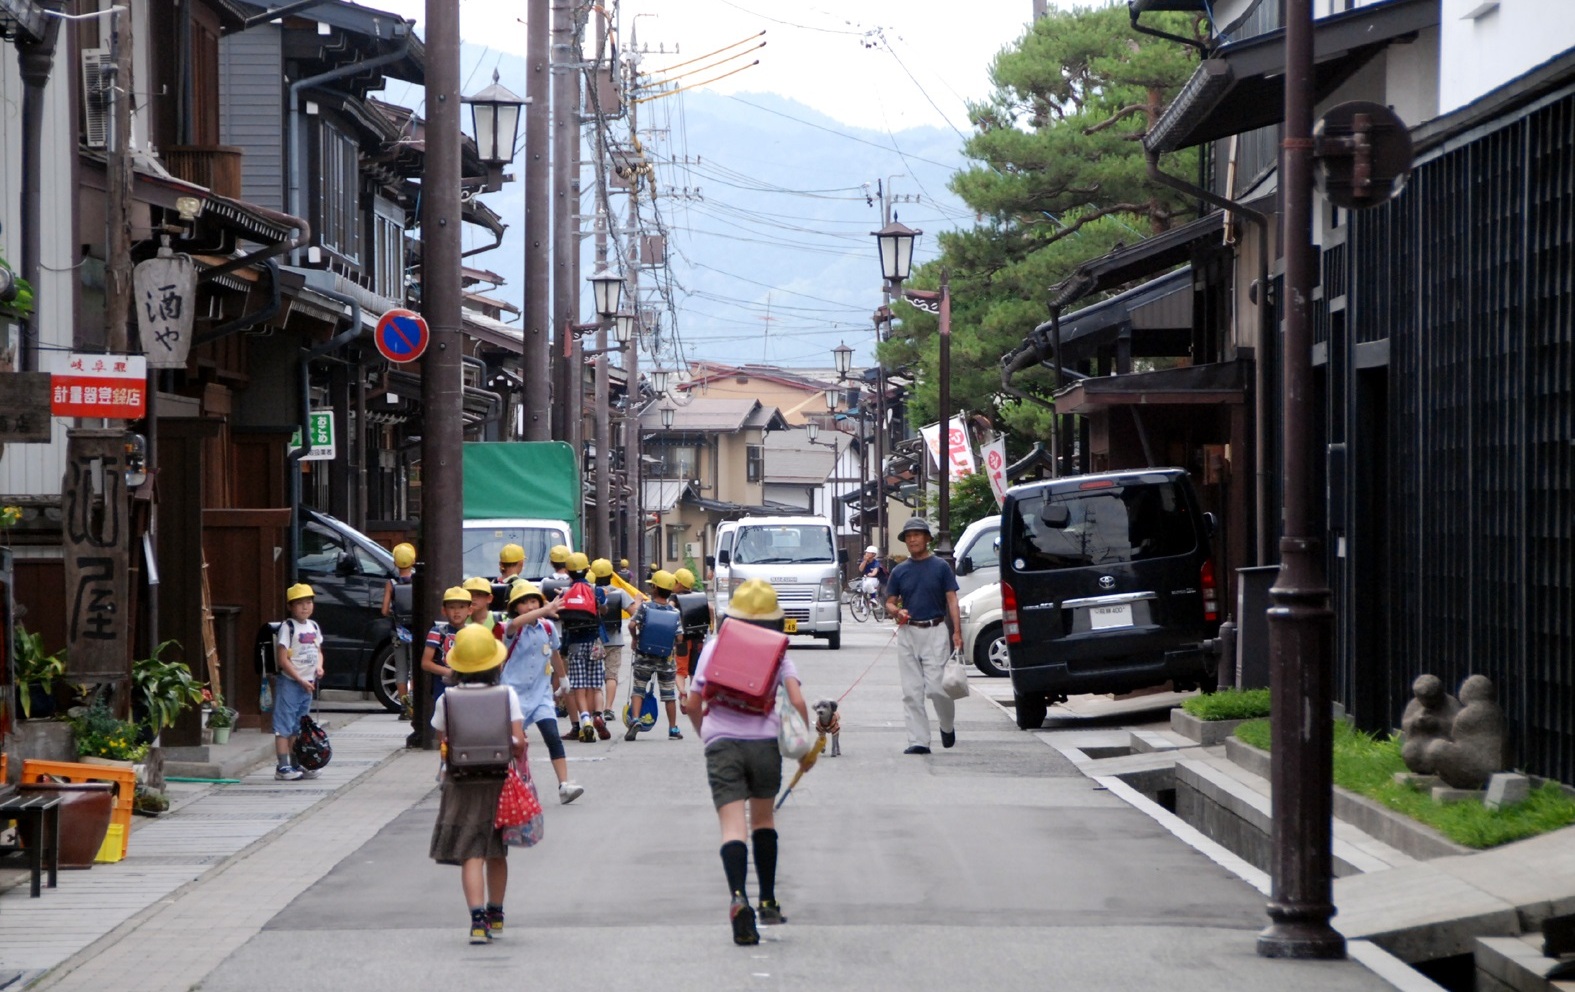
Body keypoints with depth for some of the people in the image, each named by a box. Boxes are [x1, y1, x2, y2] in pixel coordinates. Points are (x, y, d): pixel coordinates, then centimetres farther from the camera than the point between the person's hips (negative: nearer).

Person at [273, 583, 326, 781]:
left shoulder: (313, 627, 11)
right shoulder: (288, 627, -12)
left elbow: (318, 651, 22)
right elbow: (282, 659, -15)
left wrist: (319, 667, 0)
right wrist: (301, 680, -17)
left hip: (307, 683, 7)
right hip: (289, 682, -7)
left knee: (299, 727, 13)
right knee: (284, 726, -7)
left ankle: (296, 764, 19)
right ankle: (283, 766, -8)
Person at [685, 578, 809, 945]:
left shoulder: (714, 649, 9)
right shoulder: (777, 653, 6)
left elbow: (693, 704, 9)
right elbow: (797, 701, -8)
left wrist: (704, 732, 28)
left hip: (721, 742, -1)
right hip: (764, 740, 1)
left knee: (732, 826, -10)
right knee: (763, 820, 22)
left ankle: (738, 897, -34)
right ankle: (768, 902, 26)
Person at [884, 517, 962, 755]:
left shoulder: (940, 567, 3)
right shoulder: (899, 571, 11)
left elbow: (951, 600, 1)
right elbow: (889, 603, 13)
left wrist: (957, 631, -10)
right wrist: (897, 612, -11)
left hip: (935, 631, -3)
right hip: (908, 632, 3)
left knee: (936, 687, -9)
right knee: (912, 692, 1)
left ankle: (948, 726, 18)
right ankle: (918, 741, 4)